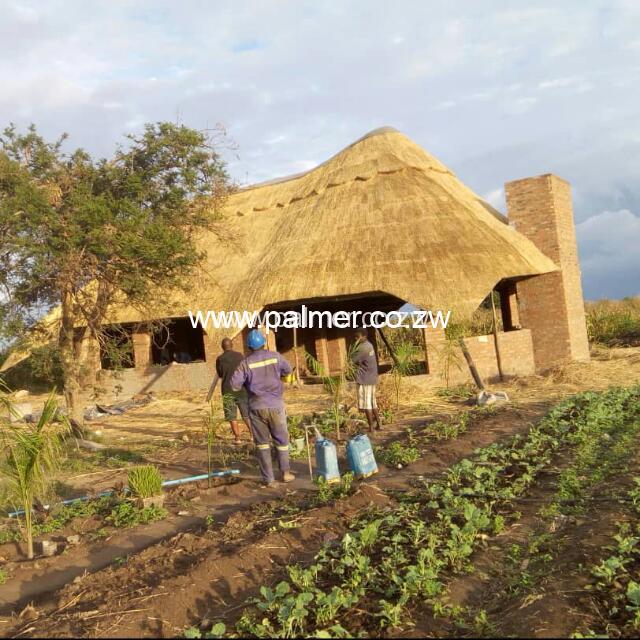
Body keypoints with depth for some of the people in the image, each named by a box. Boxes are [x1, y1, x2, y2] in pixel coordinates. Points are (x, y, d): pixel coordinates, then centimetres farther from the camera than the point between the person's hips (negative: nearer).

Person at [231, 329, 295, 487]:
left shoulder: (246, 363, -6)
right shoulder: (275, 356, -1)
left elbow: (234, 385, -9)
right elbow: (288, 370, 16)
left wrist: (248, 382, 10)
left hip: (256, 407, 0)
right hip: (275, 405, 0)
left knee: (262, 442, 10)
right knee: (281, 440, 16)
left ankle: (268, 478, 9)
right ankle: (285, 472, 22)